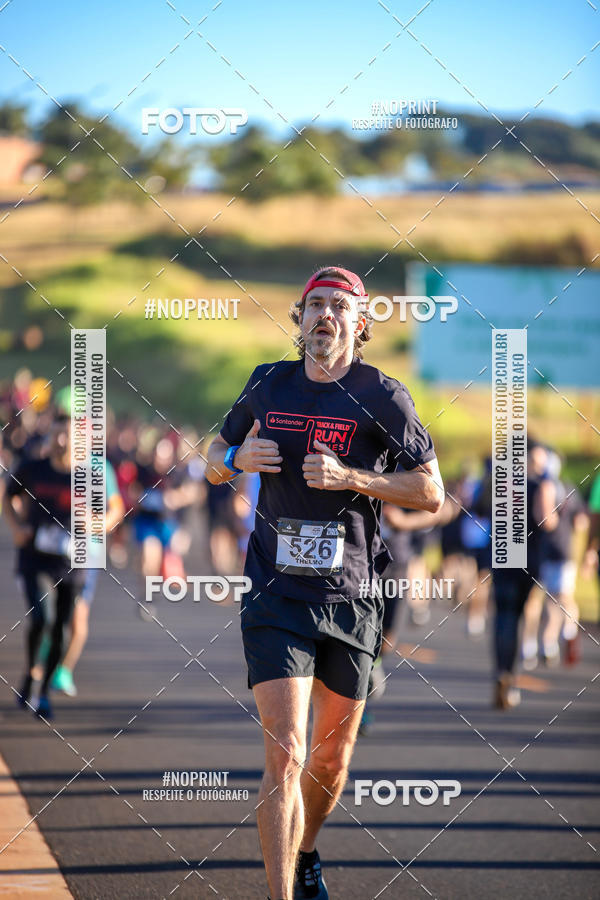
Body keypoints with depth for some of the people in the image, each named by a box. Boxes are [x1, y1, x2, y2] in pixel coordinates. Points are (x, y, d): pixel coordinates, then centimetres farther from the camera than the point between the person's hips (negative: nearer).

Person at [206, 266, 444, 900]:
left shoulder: (382, 396, -2)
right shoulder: (268, 385, 5)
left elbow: (432, 493, -3)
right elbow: (216, 461, 18)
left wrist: (350, 477, -16)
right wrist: (238, 459, -6)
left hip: (351, 599, 1)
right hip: (275, 597, 0)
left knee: (332, 758, 13)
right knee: (284, 755, -14)